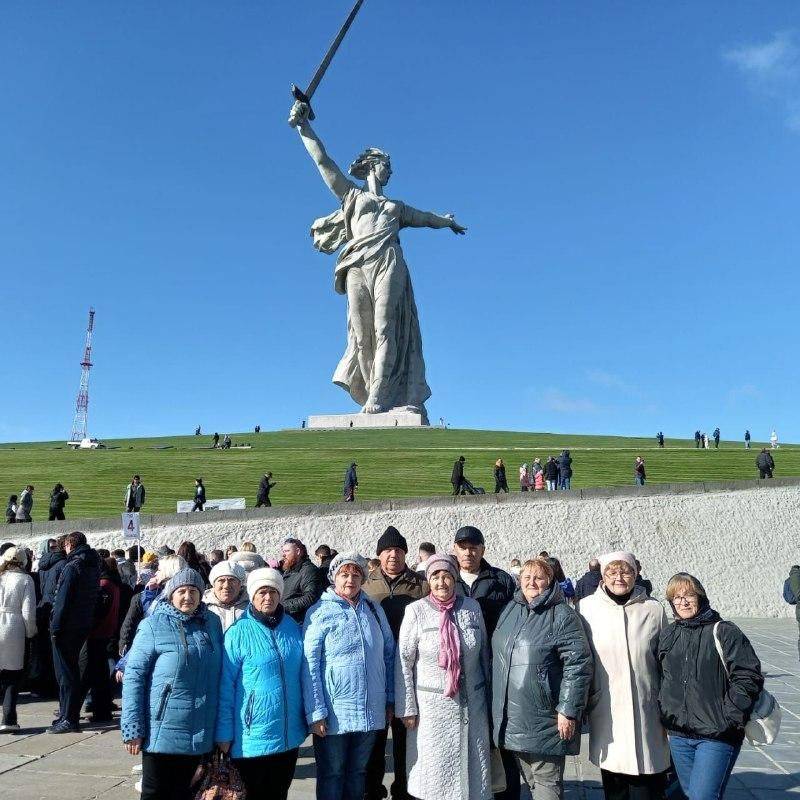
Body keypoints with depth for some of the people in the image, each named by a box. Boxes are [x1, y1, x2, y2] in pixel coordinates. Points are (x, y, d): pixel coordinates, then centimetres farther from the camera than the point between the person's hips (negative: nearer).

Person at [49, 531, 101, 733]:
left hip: (67, 627, -8)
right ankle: (69, 712, 28)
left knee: (65, 672, -3)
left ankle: (68, 719, -1)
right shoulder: (93, 566, 10)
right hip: (85, 625, 8)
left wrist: (55, 627, -14)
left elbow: (62, 600, -18)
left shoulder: (72, 567, -15)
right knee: (72, 669, 19)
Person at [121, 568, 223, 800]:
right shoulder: (153, 626, -10)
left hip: (199, 734, 4)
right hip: (162, 732, -4)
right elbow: (133, 677, -11)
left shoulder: (212, 623, 3)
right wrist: (132, 729, -15)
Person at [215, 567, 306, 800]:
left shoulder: (292, 628, 2)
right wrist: (224, 733, -9)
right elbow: (225, 686, -10)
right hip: (252, 738, -4)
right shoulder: (239, 632, -12)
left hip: (289, 736, 4)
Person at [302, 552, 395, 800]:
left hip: (371, 712, 4)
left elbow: (389, 654, 12)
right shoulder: (319, 612, -8)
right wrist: (315, 712, -15)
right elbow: (309, 665, -11)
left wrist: (390, 700, 9)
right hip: (334, 713, -4)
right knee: (331, 776, 10)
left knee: (358, 773, 18)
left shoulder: (374, 609, 6)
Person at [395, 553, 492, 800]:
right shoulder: (416, 611, -8)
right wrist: (407, 708, -7)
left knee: (474, 765, 10)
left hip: (473, 703, 3)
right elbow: (404, 661, -6)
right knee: (435, 766, 6)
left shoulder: (472, 607, 1)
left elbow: (484, 653, 10)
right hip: (432, 705, -2)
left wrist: (488, 696, 13)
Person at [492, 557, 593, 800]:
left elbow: (578, 665, -15)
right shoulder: (510, 611, 10)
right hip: (510, 719, 6)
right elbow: (498, 658, 20)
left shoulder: (562, 616, -9)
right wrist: (496, 703, 19)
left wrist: (568, 711, -17)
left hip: (544, 722, -6)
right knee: (530, 780, 17)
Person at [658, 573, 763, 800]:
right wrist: (664, 715, 10)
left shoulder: (724, 632, -9)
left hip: (717, 738, -5)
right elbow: (660, 679, 18)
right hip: (678, 735, 5)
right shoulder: (667, 635, 7)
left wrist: (729, 719, -13)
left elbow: (748, 678, -10)